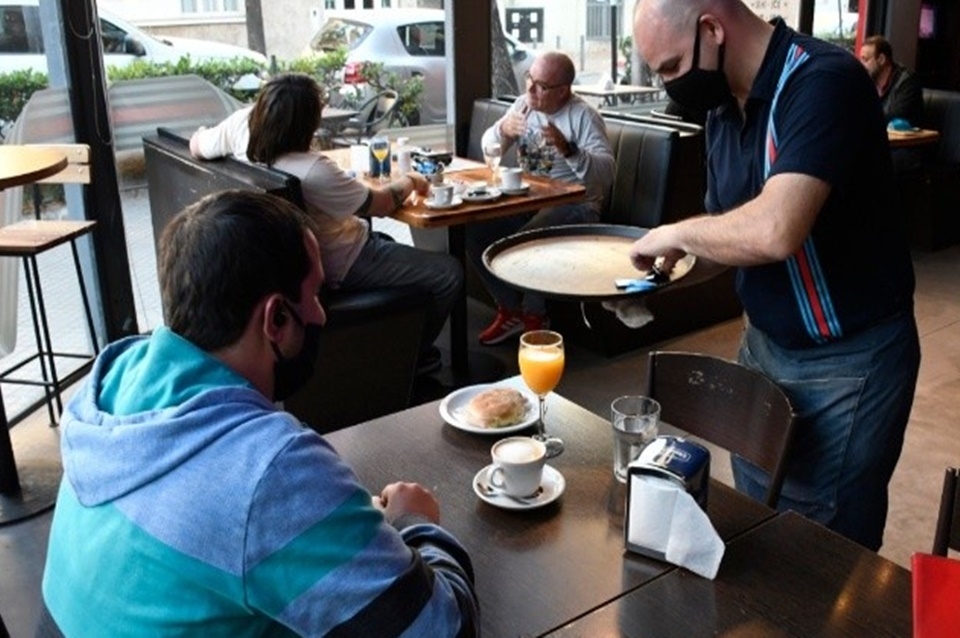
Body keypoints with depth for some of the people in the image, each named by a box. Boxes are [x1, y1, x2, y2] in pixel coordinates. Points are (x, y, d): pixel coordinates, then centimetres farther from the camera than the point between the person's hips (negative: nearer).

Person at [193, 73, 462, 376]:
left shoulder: (239, 127, -15)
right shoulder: (312, 171, -36)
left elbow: (197, 144, 7)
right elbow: (382, 204, -22)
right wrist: (409, 181, -1)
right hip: (339, 265, -9)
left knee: (387, 244, 34)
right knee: (448, 273, -4)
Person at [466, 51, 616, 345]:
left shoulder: (583, 115, -9)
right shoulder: (524, 105, 10)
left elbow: (607, 172, -21)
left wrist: (568, 149, -35)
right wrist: (502, 130, -10)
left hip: (574, 205, -6)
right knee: (475, 230, -16)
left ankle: (535, 317, -7)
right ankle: (510, 310, 1)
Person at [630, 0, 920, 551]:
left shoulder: (824, 81, -23)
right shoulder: (725, 104, 3)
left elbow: (774, 231, -37)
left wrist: (678, 233, -20)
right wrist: (662, 266, -7)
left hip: (848, 361, -7)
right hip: (764, 345, 8)